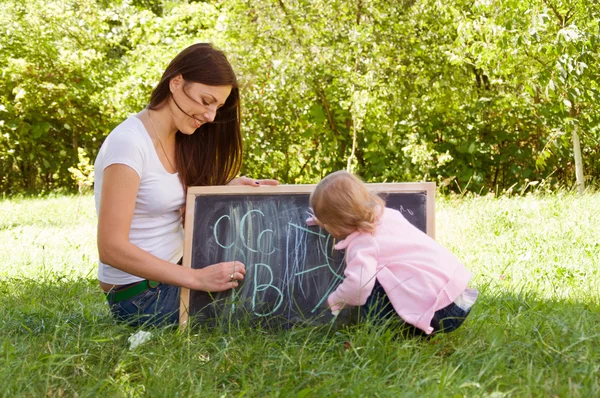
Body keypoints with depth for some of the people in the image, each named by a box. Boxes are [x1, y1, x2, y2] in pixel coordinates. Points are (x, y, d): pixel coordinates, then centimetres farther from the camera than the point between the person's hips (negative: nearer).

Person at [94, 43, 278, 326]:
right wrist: (197, 278, -27)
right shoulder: (129, 142, -20)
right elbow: (112, 248, -25)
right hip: (141, 294, -9)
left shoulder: (179, 140, 6)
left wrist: (227, 189, -9)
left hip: (173, 274, 9)